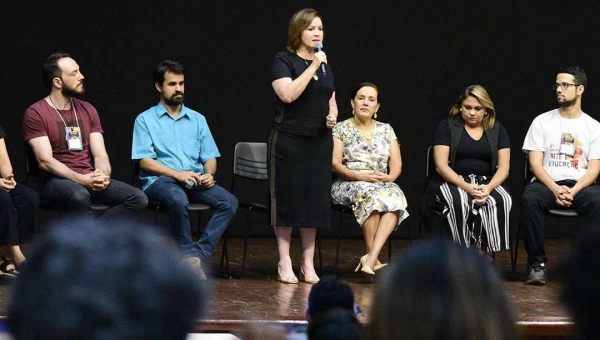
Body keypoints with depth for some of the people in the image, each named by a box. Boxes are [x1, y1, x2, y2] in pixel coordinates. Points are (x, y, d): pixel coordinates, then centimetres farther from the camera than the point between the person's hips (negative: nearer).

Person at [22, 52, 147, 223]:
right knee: (79, 196, -40)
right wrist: (80, 179, -23)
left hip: (90, 180, 6)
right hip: (57, 181, -6)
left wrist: (103, 176, -16)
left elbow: (100, 154, 7)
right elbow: (45, 161, -13)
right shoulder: (35, 113, -5)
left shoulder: (88, 110, 13)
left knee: (138, 198, -16)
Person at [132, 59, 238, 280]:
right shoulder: (146, 120, 8)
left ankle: (198, 253, -28)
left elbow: (210, 157, 17)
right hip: (159, 181, -4)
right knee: (178, 199, -40)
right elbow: (144, 161, -3)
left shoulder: (197, 120, 21)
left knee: (229, 202, -26)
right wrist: (178, 174, -17)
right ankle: (188, 255, -24)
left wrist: (209, 173, -8)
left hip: (196, 182, 4)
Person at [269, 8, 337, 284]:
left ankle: (308, 264, 11)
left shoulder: (325, 66, 15)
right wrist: (312, 67, -18)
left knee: (314, 201, 5)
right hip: (289, 140, -6)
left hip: (319, 142, 6)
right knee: (287, 199, -2)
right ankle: (284, 263, 3)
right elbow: (288, 94, -20)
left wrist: (333, 116, 3)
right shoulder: (283, 61, -4)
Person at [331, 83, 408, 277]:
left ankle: (371, 258, -44)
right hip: (348, 185, -3)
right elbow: (335, 164, -3)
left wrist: (389, 177, -13)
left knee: (396, 195, -35)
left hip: (382, 183, 3)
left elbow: (396, 165, 11)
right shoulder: (341, 129, 8)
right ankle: (373, 259, -35)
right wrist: (360, 176, -18)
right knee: (370, 194, -39)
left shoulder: (386, 130, 18)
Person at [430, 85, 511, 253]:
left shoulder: (496, 129, 11)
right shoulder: (447, 126, 4)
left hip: (487, 183, 2)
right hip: (453, 182, -2)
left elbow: (504, 167, 5)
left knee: (502, 200, -32)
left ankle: (484, 253, -32)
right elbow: (441, 165, -5)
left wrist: (489, 187, -17)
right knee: (460, 201, -38)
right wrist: (467, 187, -21)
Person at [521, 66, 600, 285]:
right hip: (546, 183, 0)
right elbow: (535, 164, 1)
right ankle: (537, 263, -25)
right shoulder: (542, 122, 8)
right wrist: (556, 189, -16)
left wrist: (573, 191, -18)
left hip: (580, 185, 0)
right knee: (529, 199, -35)